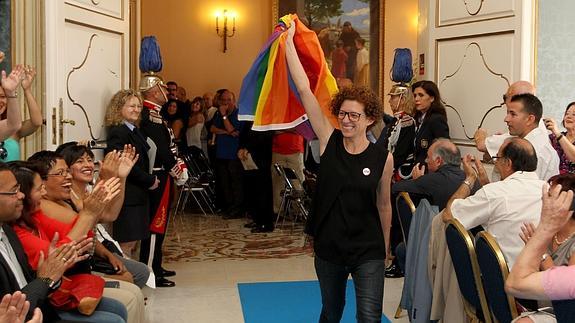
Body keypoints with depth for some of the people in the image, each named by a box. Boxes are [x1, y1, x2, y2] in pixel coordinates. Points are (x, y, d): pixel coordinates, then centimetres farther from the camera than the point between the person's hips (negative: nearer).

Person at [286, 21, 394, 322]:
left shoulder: (383, 157, -8)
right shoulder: (329, 141, -7)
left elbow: (384, 205, 4)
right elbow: (303, 89, -12)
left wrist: (385, 249, 12)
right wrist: (289, 41, -14)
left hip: (368, 252, -2)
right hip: (327, 247, 2)